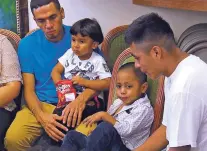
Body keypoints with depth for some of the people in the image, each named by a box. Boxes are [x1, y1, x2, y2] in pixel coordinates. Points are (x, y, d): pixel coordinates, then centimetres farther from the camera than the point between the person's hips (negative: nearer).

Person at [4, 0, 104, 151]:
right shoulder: (27, 44, 3)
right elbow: (29, 89, 1)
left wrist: (82, 99, -22)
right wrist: (42, 116, -20)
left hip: (76, 103, -1)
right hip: (40, 105, 2)